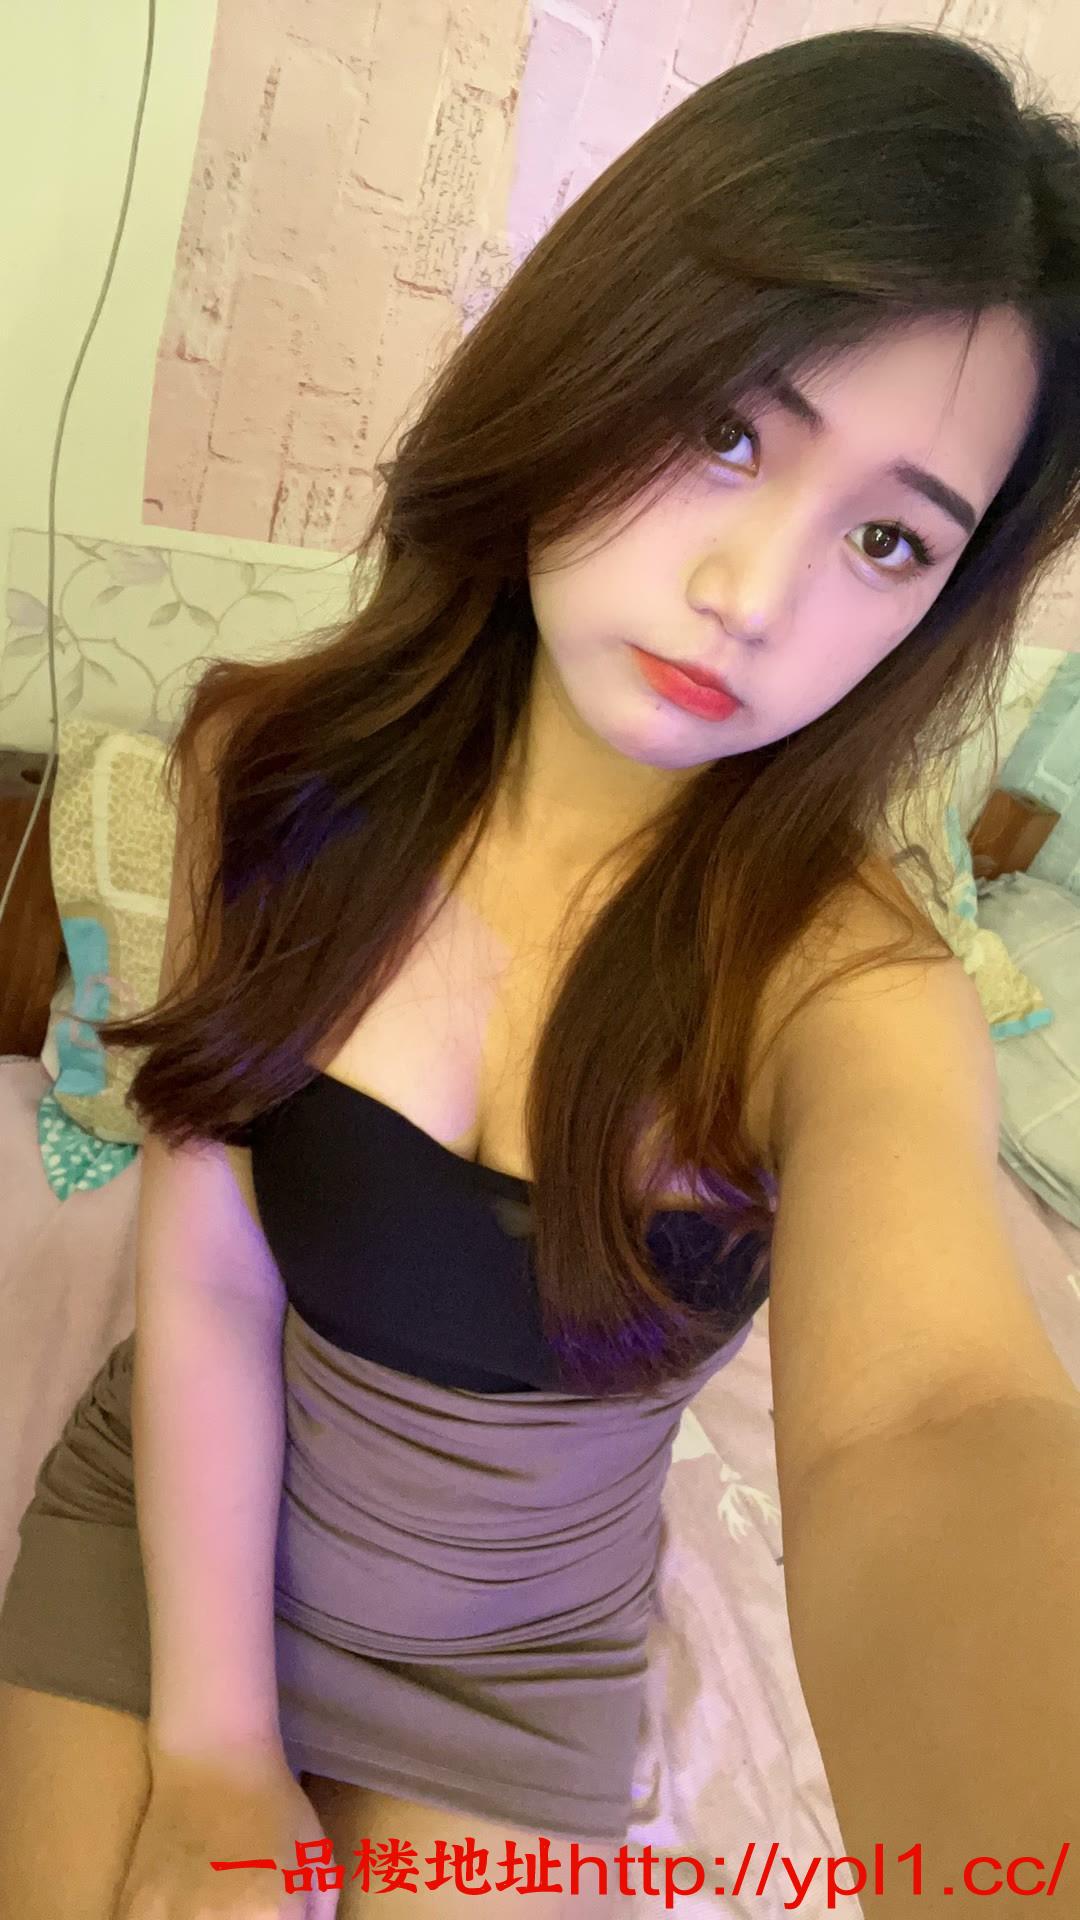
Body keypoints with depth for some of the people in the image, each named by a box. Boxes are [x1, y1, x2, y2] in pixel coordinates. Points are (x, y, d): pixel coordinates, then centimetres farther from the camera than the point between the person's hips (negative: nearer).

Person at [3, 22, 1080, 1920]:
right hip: (161, 1538, 2)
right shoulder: (288, 763, -18)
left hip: (512, 1664, -1)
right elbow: (205, 1282, -16)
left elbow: (927, 1431, -46)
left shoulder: (846, 988, -26)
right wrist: (211, 1747, -13)